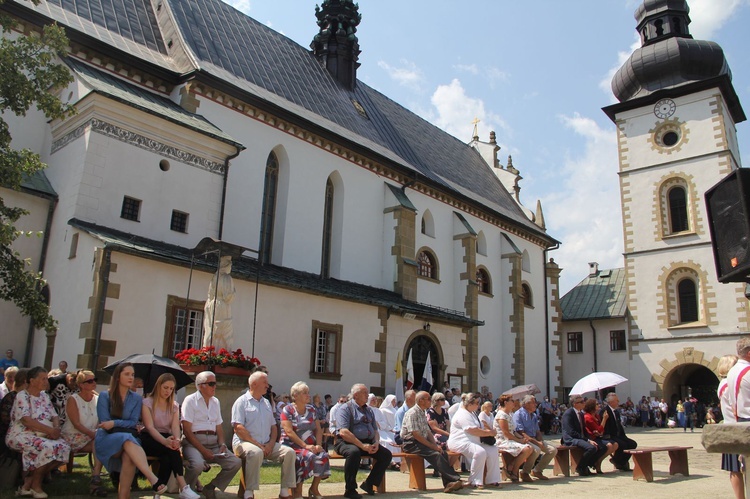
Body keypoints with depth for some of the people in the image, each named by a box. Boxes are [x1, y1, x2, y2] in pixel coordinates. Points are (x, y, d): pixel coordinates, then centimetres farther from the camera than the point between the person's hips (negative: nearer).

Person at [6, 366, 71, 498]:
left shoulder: (44, 396, 15)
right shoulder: (22, 396, -8)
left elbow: (54, 416, 11)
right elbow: (26, 420, -21)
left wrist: (56, 428, -12)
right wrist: (50, 430, -24)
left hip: (43, 436, 7)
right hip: (21, 435, -7)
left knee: (64, 447, -18)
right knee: (47, 448, -33)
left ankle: (29, 481, -9)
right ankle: (35, 484, -11)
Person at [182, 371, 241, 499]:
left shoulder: (215, 402, 17)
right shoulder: (190, 400, -2)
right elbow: (187, 430, -9)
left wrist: (222, 445, -3)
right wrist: (203, 450, -16)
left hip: (213, 443, 6)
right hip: (193, 443, -6)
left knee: (236, 462, -14)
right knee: (198, 464, -36)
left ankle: (210, 488, 6)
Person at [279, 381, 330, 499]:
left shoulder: (311, 409, 13)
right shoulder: (288, 410, -4)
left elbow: (318, 429, 10)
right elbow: (289, 432, -15)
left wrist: (318, 445, -9)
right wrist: (305, 446, -22)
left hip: (310, 445, 5)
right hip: (292, 445, -5)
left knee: (323, 456, -23)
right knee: (307, 456, -34)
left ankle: (314, 488, -5)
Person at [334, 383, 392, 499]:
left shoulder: (369, 410, 17)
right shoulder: (345, 408, -7)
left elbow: (375, 430, 19)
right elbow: (343, 432, -19)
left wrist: (376, 443, -4)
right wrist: (362, 446, -22)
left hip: (368, 442, 7)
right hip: (348, 442, -7)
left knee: (386, 454, -10)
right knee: (354, 452, -38)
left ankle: (369, 484, 3)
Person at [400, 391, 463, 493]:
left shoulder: (423, 413, 16)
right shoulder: (412, 413, -14)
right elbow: (415, 435, -20)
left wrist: (436, 445, -1)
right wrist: (432, 446, -17)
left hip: (422, 442, 9)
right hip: (411, 444, -9)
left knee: (443, 453, -14)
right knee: (436, 454, -28)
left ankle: (448, 484, -19)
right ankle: (454, 480, -28)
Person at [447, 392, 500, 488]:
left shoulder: (471, 413, 22)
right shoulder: (462, 414, -14)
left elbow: (478, 429, 27)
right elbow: (473, 431, -21)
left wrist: (487, 431, 5)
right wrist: (489, 433, -11)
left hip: (473, 442, 11)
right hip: (460, 442, -11)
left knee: (493, 450, -4)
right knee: (480, 452, -34)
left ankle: (492, 480, -1)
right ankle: (475, 481, -24)